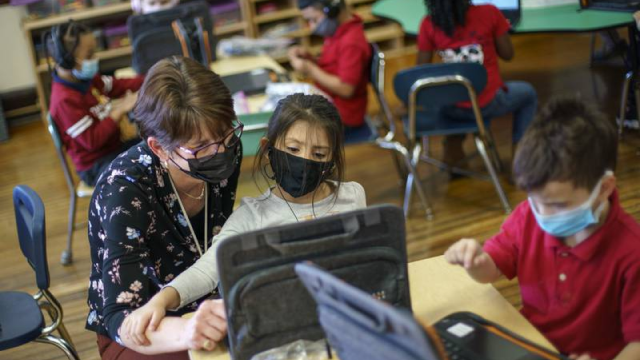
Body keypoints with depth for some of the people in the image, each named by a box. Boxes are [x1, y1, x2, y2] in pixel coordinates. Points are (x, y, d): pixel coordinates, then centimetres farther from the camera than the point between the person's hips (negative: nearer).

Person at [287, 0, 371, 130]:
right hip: (328, 103, 10)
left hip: (341, 116, -10)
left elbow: (346, 89, -25)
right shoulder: (337, 31, 6)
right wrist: (308, 57, -3)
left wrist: (310, 70, -21)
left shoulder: (352, 43, -23)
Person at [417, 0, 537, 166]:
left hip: (451, 107, 3)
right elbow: (507, 54, -1)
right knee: (528, 93, 30)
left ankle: (453, 150, 36)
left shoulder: (429, 24, -9)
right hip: (488, 103, -2)